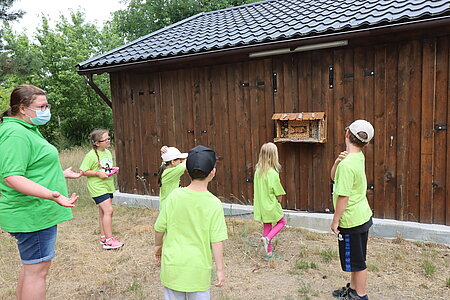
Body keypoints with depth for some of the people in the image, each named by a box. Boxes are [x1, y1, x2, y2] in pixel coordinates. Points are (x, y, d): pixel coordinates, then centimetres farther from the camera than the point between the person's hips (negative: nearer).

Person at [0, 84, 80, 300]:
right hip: (33, 214, -11)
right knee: (37, 269, -1)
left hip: (34, 211, 11)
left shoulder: (27, 129, 15)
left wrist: (61, 173, 32)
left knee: (31, 266, 21)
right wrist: (51, 194, -38)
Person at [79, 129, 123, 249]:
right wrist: (98, 173, -21)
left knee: (103, 212, 13)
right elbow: (83, 171, -13)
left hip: (108, 186, 8)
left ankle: (103, 237, 23)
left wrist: (113, 169, 3)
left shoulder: (108, 152, 10)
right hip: (97, 187, -8)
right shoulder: (91, 155, -14)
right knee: (108, 210, -14)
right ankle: (109, 240, -9)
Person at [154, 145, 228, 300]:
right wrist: (220, 269, -4)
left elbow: (159, 227, -3)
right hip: (198, 269, -2)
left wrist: (158, 245, 17)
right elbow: (217, 241, -15)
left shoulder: (175, 196, -11)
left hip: (172, 265, 2)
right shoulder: (214, 204, -17)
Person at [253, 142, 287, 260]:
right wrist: (279, 201, 4)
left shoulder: (258, 171, -3)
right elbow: (278, 193, -14)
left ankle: (269, 252, 27)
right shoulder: (273, 173, -23)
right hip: (271, 206, -6)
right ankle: (267, 238, 1)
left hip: (261, 206, 6)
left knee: (267, 226, 18)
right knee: (282, 221, 19)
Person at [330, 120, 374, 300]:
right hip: (363, 217, 9)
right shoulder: (358, 157, 2)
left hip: (351, 220, -9)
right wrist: (337, 161, -9)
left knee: (356, 261, 9)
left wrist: (335, 220, -13)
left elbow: (343, 197, -24)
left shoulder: (347, 165, -26)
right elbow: (334, 177, 10)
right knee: (355, 259, 24)